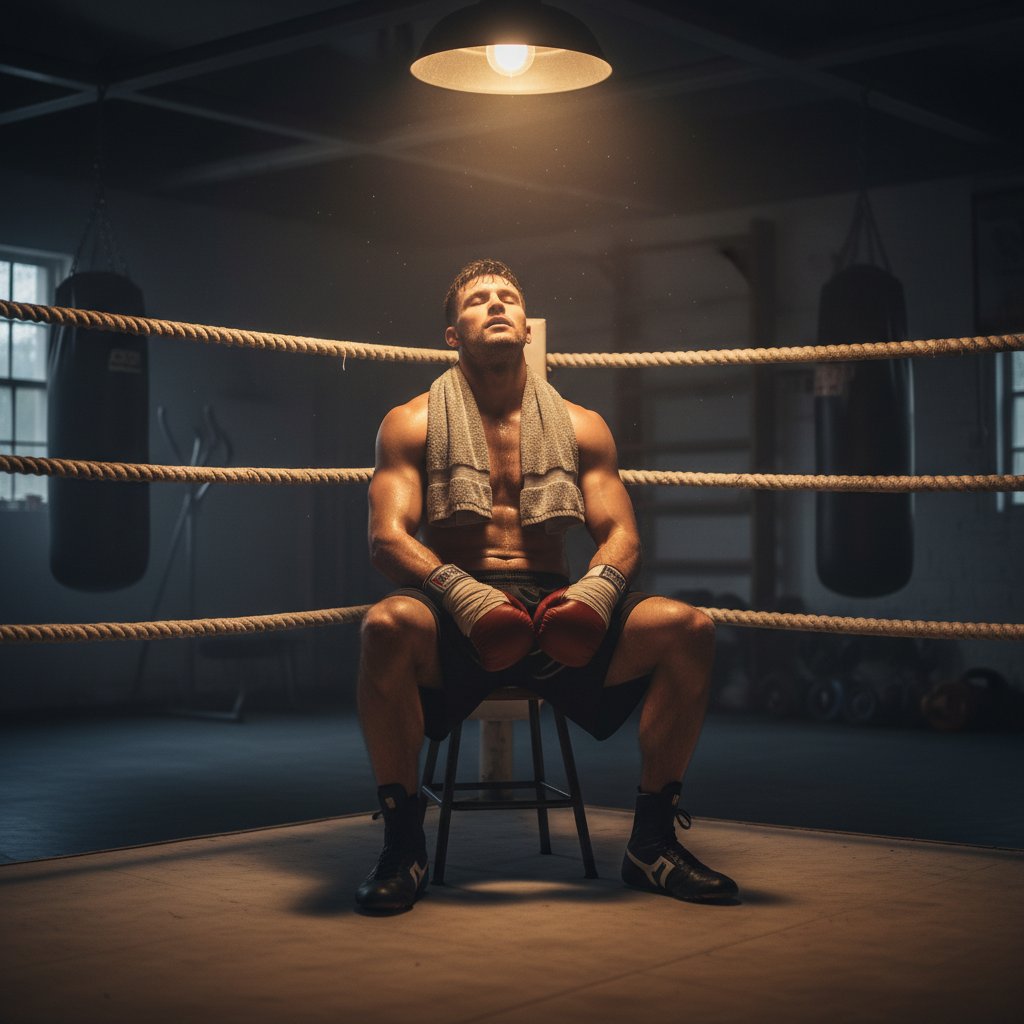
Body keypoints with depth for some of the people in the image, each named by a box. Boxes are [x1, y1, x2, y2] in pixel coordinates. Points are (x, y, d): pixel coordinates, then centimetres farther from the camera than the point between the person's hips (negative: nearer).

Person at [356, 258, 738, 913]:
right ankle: (403, 845, -20)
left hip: (555, 608, 2)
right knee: (389, 626, -37)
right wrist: (458, 590, -24)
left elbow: (620, 532, 8)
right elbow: (388, 535, -3)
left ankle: (654, 841, -8)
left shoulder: (581, 427, 17)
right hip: (458, 612, -2)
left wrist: (599, 586, -17)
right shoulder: (413, 423, 10)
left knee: (687, 628, -23)